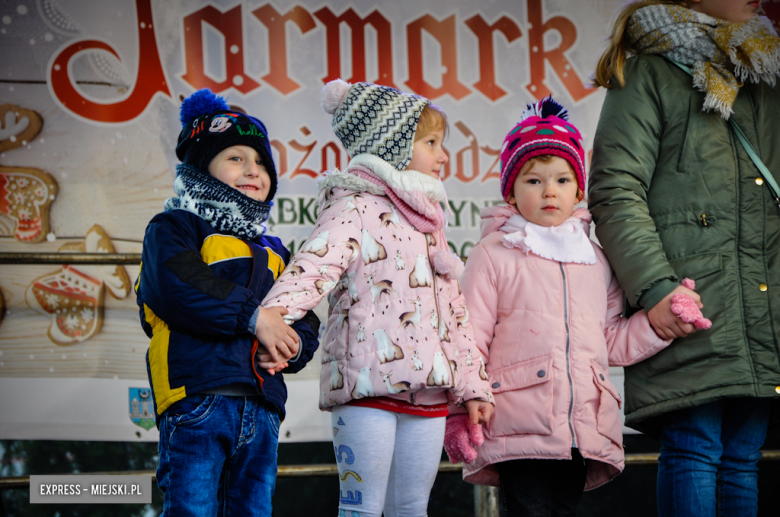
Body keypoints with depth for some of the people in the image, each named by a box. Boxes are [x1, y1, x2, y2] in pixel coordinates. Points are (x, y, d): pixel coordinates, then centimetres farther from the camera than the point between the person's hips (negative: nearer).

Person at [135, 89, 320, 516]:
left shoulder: (272, 253, 26)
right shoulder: (174, 228, 4)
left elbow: (305, 323, 24)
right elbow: (175, 287, -17)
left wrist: (293, 346, -1)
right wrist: (252, 317, -16)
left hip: (262, 408, 7)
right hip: (198, 397, -7)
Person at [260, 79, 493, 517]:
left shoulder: (428, 222, 23)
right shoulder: (356, 207, -3)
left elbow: (454, 310, 25)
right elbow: (317, 261, -22)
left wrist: (471, 386, 23)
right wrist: (276, 313, -41)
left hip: (428, 392, 8)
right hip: (368, 383, -7)